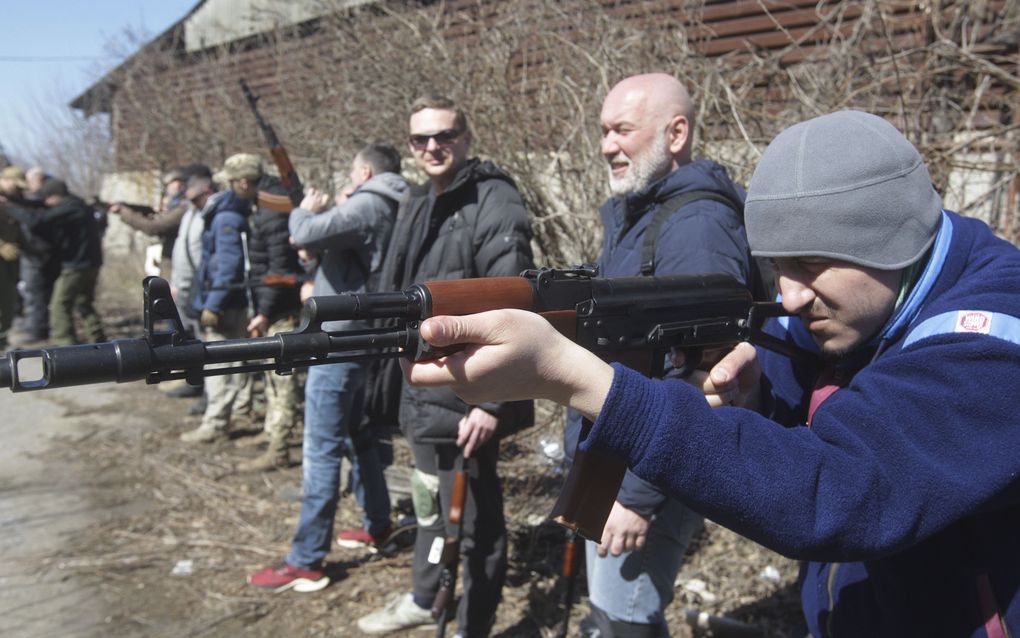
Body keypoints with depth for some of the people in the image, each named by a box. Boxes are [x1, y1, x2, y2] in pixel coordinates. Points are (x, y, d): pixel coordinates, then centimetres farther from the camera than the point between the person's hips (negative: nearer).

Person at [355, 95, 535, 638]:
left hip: (466, 398, -9)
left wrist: (493, 401, -26)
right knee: (431, 502, 25)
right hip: (422, 391, 9)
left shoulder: (494, 203, -16)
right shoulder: (416, 205, 12)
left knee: (471, 516, 6)